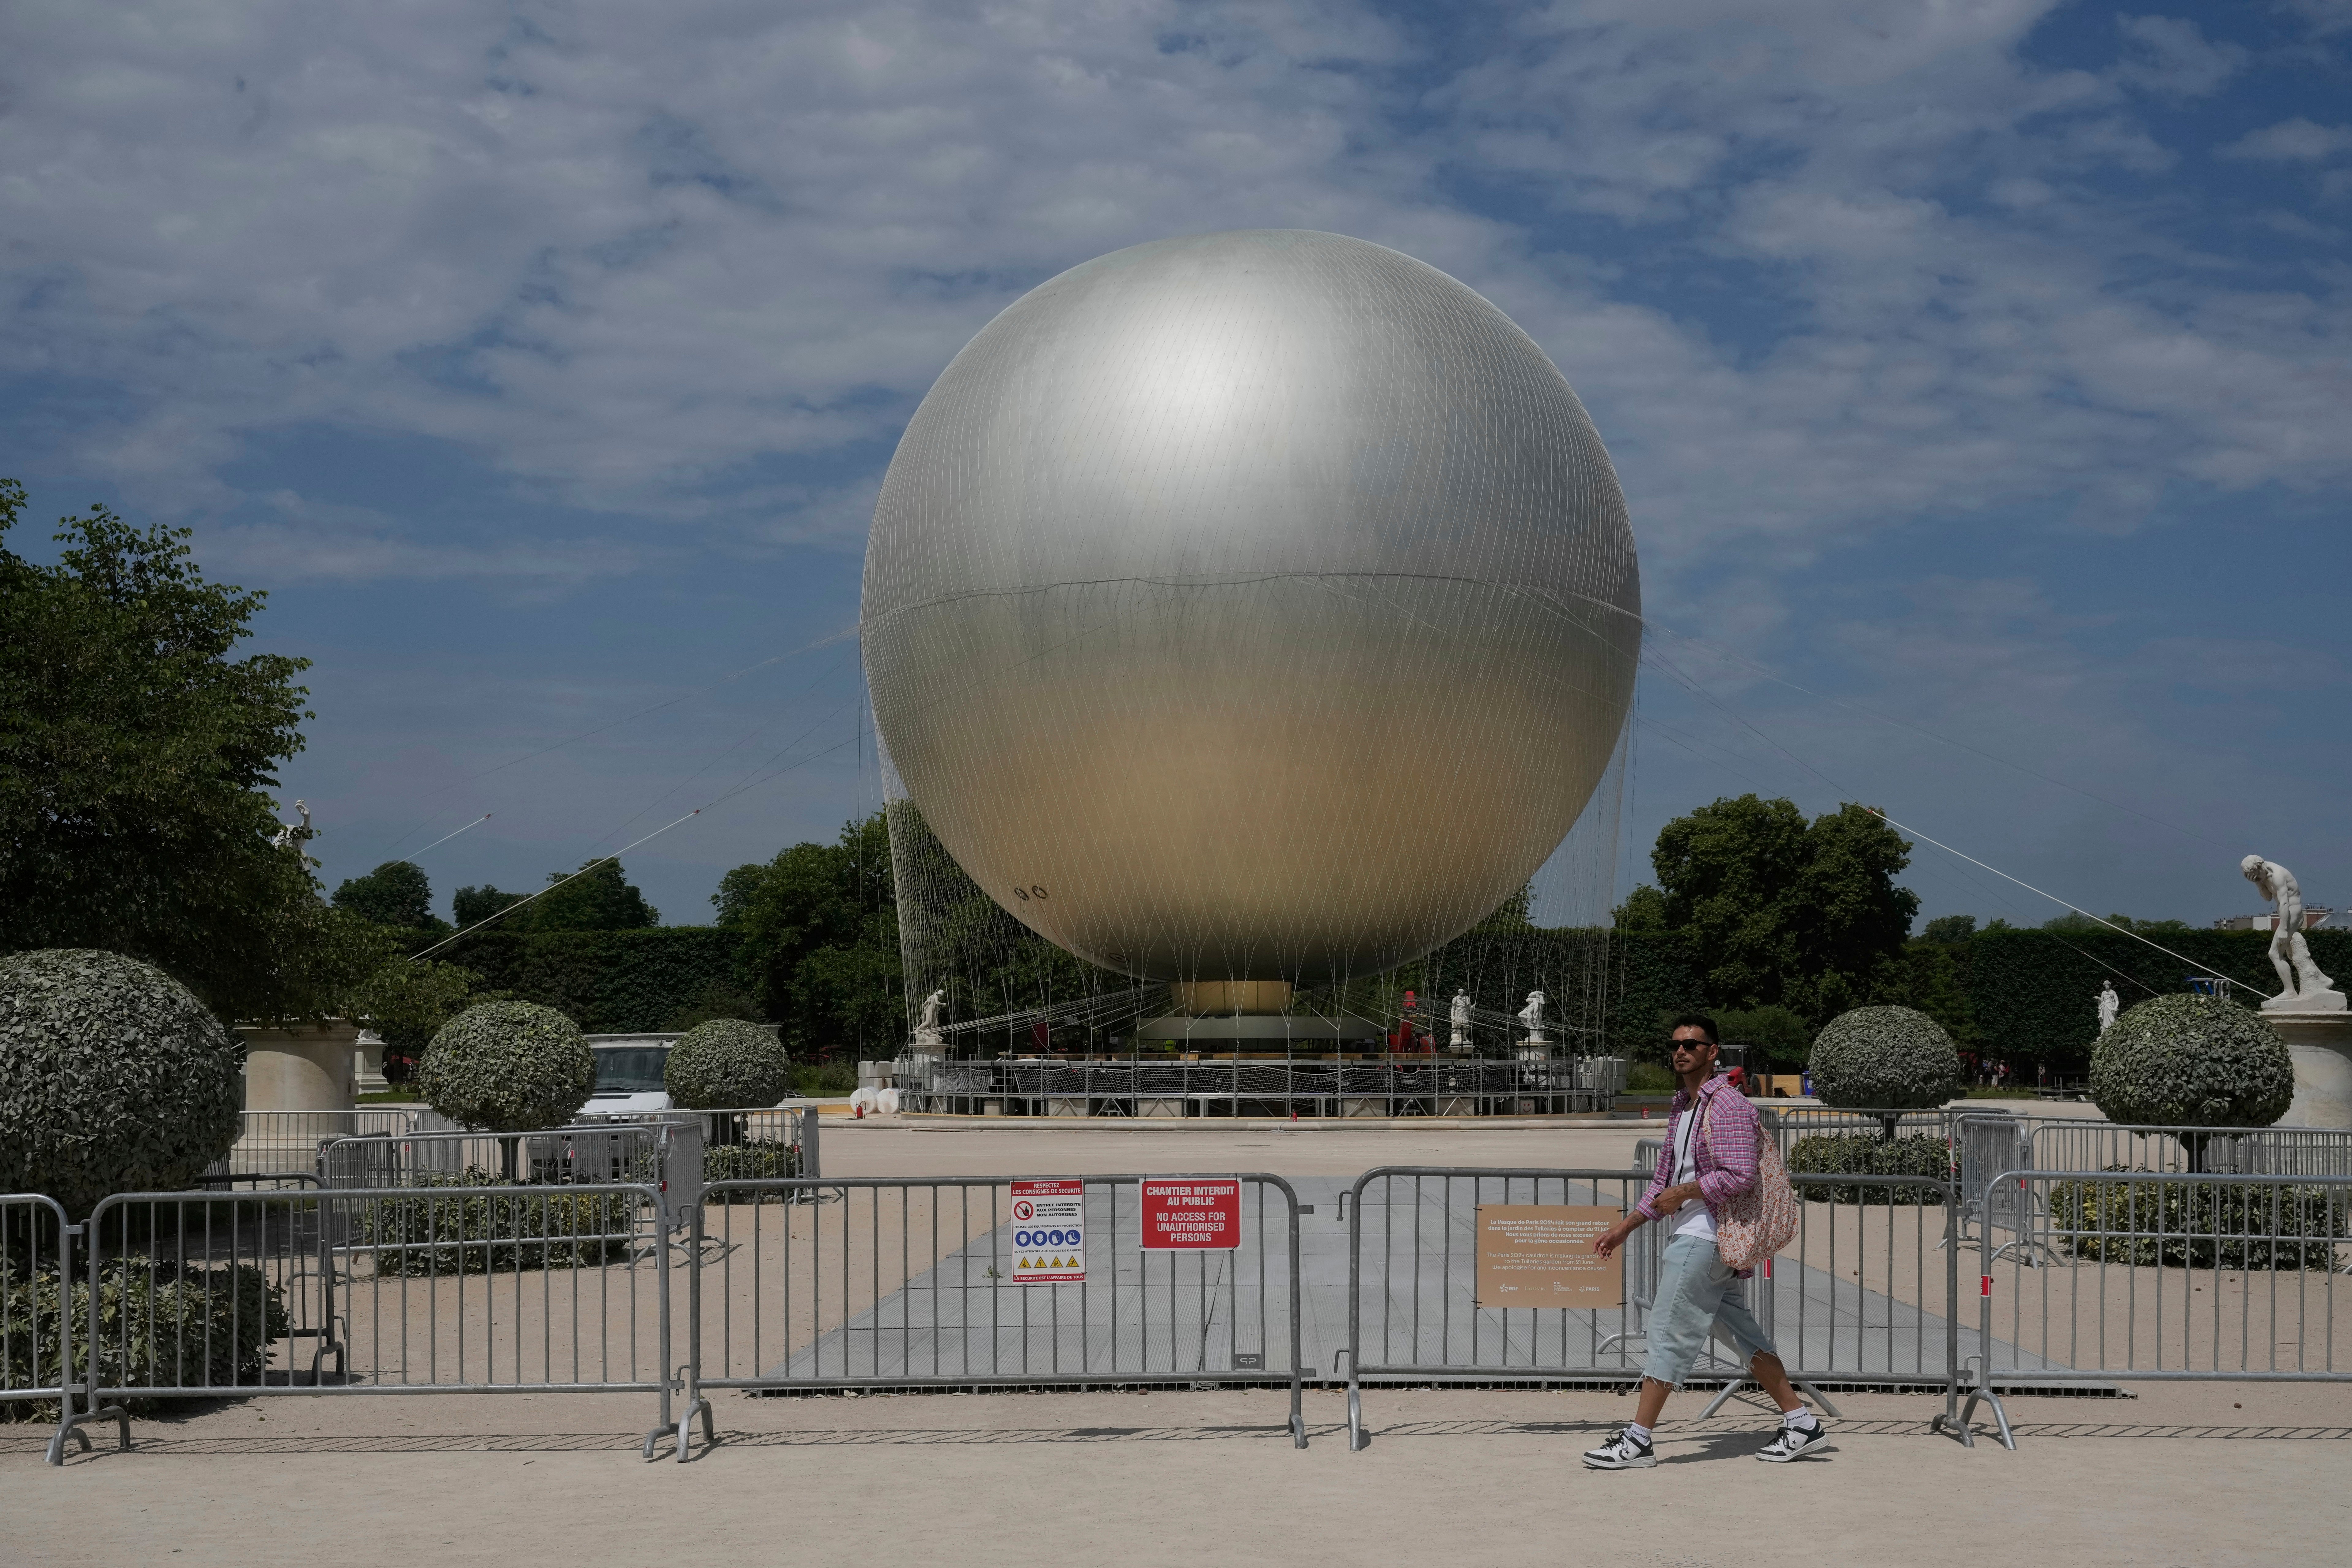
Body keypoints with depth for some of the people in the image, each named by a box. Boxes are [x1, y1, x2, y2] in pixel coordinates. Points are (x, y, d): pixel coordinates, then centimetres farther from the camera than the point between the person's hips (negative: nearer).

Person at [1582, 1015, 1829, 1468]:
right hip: (1693, 1234, 10)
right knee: (1742, 1331, 11)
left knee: (1669, 1332, -7)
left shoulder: (1725, 1106, -13)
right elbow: (1664, 1177, 23)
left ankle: (1637, 1440, -4)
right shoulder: (1682, 1107, 17)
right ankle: (1801, 1423, 15)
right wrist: (1625, 1228, 19)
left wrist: (1682, 1193, -14)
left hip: (1705, 1237, -10)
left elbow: (1739, 1176, -22)